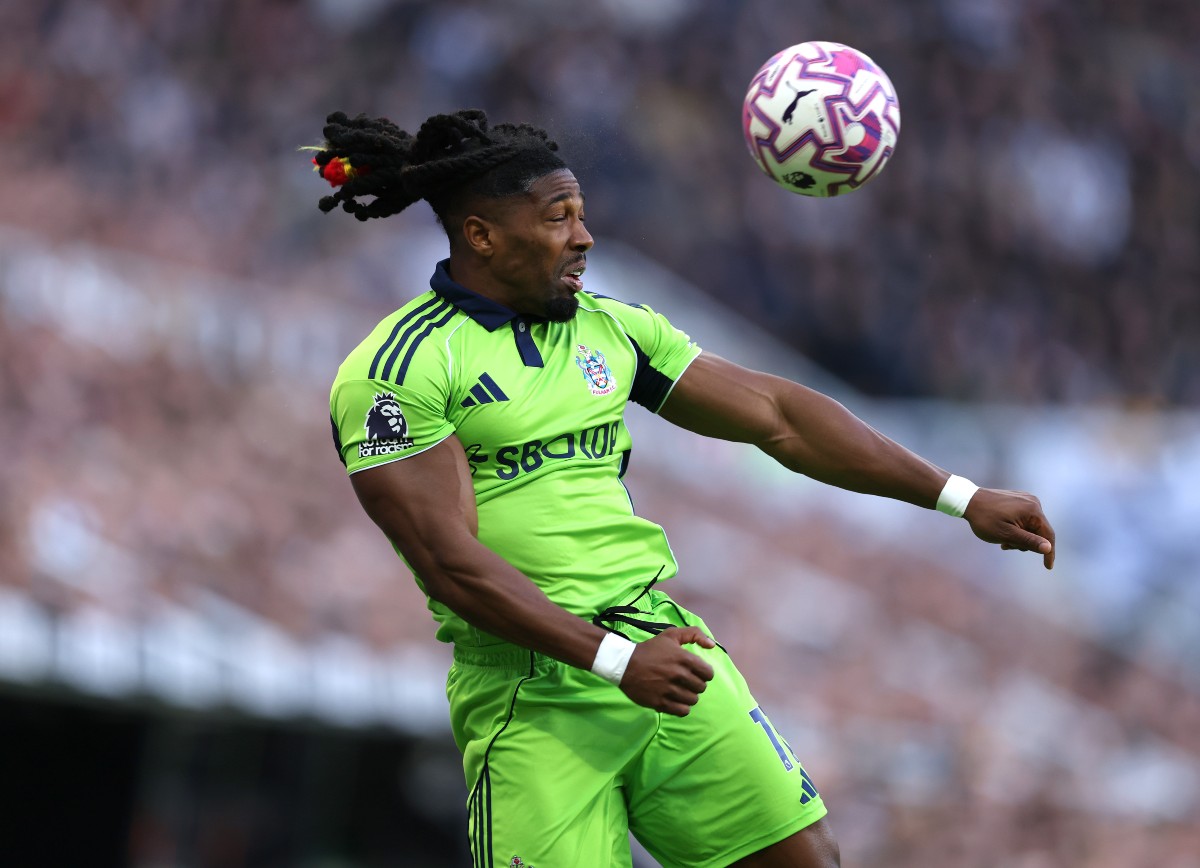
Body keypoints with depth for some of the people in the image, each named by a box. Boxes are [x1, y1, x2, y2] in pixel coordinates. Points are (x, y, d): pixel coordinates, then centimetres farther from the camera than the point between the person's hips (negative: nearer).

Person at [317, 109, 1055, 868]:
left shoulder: (611, 328, 13)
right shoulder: (395, 371, -7)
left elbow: (775, 416, 13)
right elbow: (450, 560, -14)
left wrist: (962, 499, 10)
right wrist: (614, 660, -20)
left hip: (660, 638, 6)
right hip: (529, 686, -6)